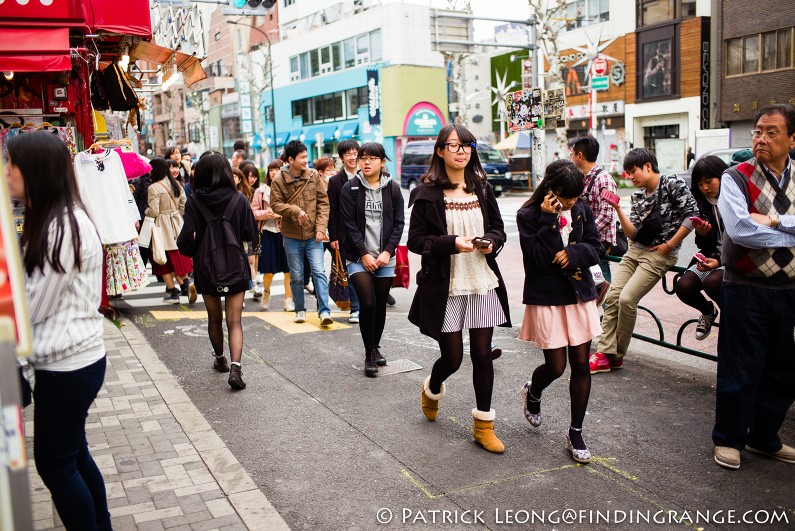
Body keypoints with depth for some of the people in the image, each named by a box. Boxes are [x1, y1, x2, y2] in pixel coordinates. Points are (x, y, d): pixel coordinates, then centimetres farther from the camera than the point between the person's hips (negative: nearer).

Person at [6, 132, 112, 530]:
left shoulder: (63, 228, -21)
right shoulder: (51, 221, 10)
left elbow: (33, 307, -16)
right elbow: (38, 297, 13)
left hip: (68, 365, -9)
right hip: (72, 359, 9)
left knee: (54, 464, 6)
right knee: (72, 454, 20)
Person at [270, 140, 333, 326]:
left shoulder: (314, 176, -1)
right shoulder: (279, 180, -6)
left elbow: (323, 202, 1)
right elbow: (275, 204, -7)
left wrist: (321, 227, -7)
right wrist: (295, 210, -22)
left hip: (313, 234, 0)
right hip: (292, 235, 0)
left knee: (319, 271, -9)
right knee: (296, 276, 10)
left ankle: (324, 311, -7)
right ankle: (300, 310, 25)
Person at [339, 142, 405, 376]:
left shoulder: (393, 188, 3)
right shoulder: (350, 189, -2)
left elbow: (398, 223, 2)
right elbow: (350, 225, -5)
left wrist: (387, 252, -8)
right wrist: (364, 254, -11)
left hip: (385, 258, 2)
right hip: (358, 257, -2)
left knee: (381, 305, 8)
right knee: (368, 304, -11)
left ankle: (375, 347, 28)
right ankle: (369, 354, 2)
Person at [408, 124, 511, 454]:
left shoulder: (482, 188, 8)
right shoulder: (427, 193, -5)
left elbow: (498, 228, 14)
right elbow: (415, 240, -7)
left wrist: (490, 242, -9)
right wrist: (453, 243, -21)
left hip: (483, 283, 4)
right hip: (445, 287, -3)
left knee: (482, 354, 6)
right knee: (452, 357, 4)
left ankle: (483, 425, 20)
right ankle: (432, 390, 40)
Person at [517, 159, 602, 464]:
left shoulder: (581, 210, 3)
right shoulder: (529, 215, -10)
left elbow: (594, 248, 5)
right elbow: (538, 258, -19)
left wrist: (572, 253, -15)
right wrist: (550, 220, -24)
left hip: (580, 295, 4)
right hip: (547, 299, -4)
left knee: (581, 364, 4)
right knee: (556, 366, -2)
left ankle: (575, 433, 18)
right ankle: (532, 392, 36)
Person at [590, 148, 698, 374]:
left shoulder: (672, 184, -6)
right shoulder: (638, 196, 12)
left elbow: (692, 215, -14)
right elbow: (632, 233, 4)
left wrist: (669, 245, -12)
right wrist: (618, 209, -8)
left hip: (659, 255, -7)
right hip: (635, 251, 7)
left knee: (627, 298, -18)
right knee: (612, 296, -9)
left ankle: (616, 355, -3)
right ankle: (605, 353, -7)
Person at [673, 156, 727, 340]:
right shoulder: (705, 204, 9)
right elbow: (705, 246, 11)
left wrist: (720, 262, -23)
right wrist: (702, 234, -11)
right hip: (711, 257, 6)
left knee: (712, 282, -34)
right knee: (683, 287, -19)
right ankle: (708, 311, 16)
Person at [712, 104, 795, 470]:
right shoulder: (737, 178, -7)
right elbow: (741, 230, -23)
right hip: (747, 290, -4)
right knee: (740, 370, 3)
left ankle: (764, 438, 32)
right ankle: (728, 439, 21)